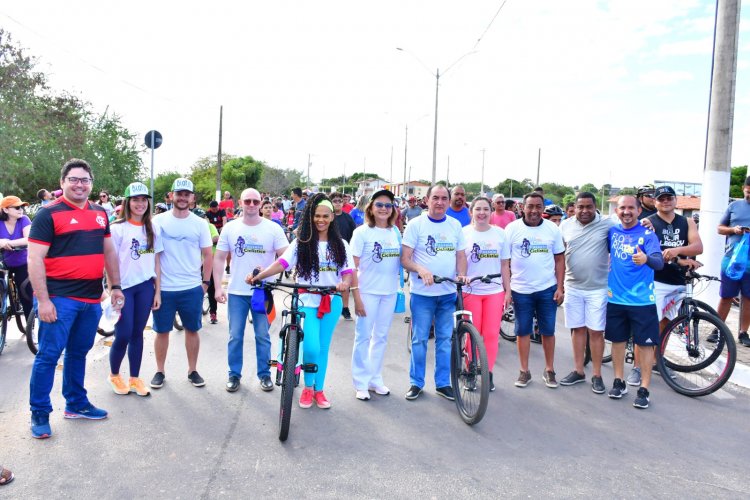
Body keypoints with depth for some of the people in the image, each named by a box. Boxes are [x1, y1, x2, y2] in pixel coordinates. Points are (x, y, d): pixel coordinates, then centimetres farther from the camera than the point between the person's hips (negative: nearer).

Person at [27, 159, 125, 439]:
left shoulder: (99, 214, 11)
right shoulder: (49, 214, -7)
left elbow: (109, 251, 19)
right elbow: (35, 259, -11)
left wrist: (116, 286, 16)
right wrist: (43, 300, -16)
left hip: (91, 299, 6)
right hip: (59, 298, -6)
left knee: (78, 352, 17)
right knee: (48, 355, 1)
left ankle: (76, 404, 29)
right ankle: (39, 413, 14)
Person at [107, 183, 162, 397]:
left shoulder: (152, 228, 8)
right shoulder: (117, 228, -5)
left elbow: (155, 261, 10)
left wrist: (157, 291, 7)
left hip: (145, 286, 4)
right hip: (123, 287, -3)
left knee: (137, 334, 9)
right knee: (123, 335, 0)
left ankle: (134, 378, 21)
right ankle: (114, 375, 24)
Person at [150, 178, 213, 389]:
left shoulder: (200, 224, 2)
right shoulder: (159, 221, -2)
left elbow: (207, 254, 6)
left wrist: (206, 282, 3)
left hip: (192, 288, 1)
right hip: (164, 288, -1)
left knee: (192, 330, 10)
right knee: (162, 331, 9)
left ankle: (192, 370, 24)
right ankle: (159, 371, 24)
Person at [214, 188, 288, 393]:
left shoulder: (273, 228, -3)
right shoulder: (230, 228, 2)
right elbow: (219, 258, 5)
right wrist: (218, 287, -3)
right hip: (236, 292, 1)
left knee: (262, 336, 7)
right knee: (235, 336, 7)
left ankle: (264, 374, 21)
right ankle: (234, 374, 21)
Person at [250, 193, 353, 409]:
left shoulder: (340, 244, 7)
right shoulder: (301, 242, 0)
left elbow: (347, 271, 0)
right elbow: (282, 263, -12)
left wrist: (345, 283, -24)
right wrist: (259, 276, -27)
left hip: (332, 302, 2)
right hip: (307, 301, -2)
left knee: (323, 347, 10)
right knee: (311, 347, -14)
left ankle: (319, 390, 28)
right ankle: (308, 387, 14)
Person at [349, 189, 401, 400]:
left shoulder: (395, 232, 6)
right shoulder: (362, 232, -7)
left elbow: (401, 260, 11)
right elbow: (353, 266, -9)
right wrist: (356, 296, -14)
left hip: (390, 292, 4)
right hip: (368, 292, -4)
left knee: (381, 337, 13)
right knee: (363, 337, 4)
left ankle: (375, 379, 27)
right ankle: (361, 383, 16)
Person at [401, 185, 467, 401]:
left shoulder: (455, 225, 8)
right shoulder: (415, 224, -4)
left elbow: (461, 255, 11)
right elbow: (405, 259, -7)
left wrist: (462, 275, -8)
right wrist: (421, 270, -26)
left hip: (449, 293, 3)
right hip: (422, 293, -3)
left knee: (445, 339, 10)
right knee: (419, 339, 5)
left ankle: (443, 383, 23)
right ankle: (416, 382, 19)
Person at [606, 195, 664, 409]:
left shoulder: (647, 234, -7)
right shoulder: (612, 231, 4)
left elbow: (659, 262, -21)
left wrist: (646, 259, -43)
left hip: (642, 300, -3)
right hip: (615, 297, 4)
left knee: (645, 343, 1)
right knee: (617, 339, 12)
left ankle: (644, 389, 11)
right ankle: (619, 382, 26)